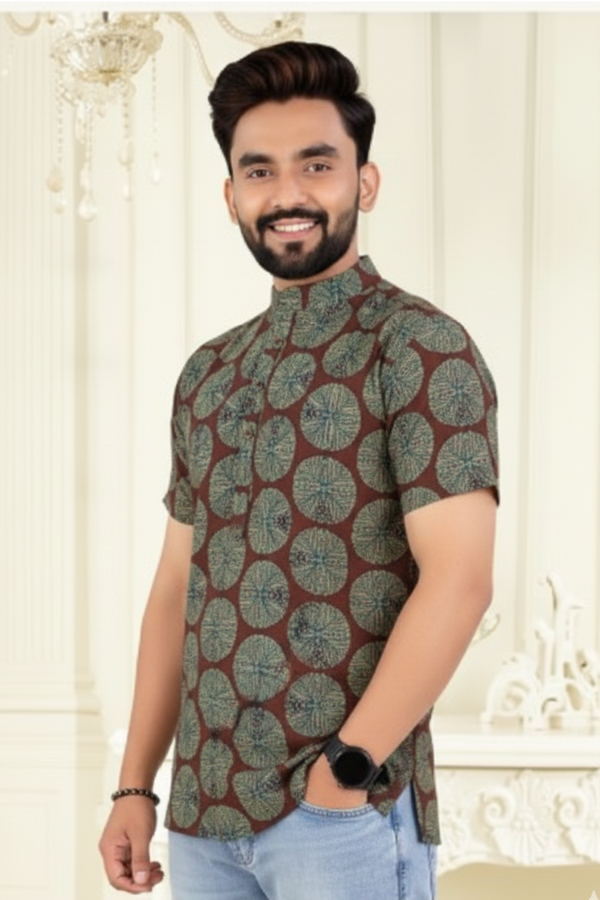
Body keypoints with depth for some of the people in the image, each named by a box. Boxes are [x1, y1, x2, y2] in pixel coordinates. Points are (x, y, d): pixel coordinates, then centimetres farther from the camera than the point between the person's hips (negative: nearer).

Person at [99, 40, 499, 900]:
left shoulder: (420, 348, -8)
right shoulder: (207, 374, 11)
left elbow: (459, 581, -15)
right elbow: (178, 586, 13)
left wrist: (348, 767, -16)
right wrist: (135, 786, 8)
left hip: (346, 811, -6)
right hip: (203, 810, 6)